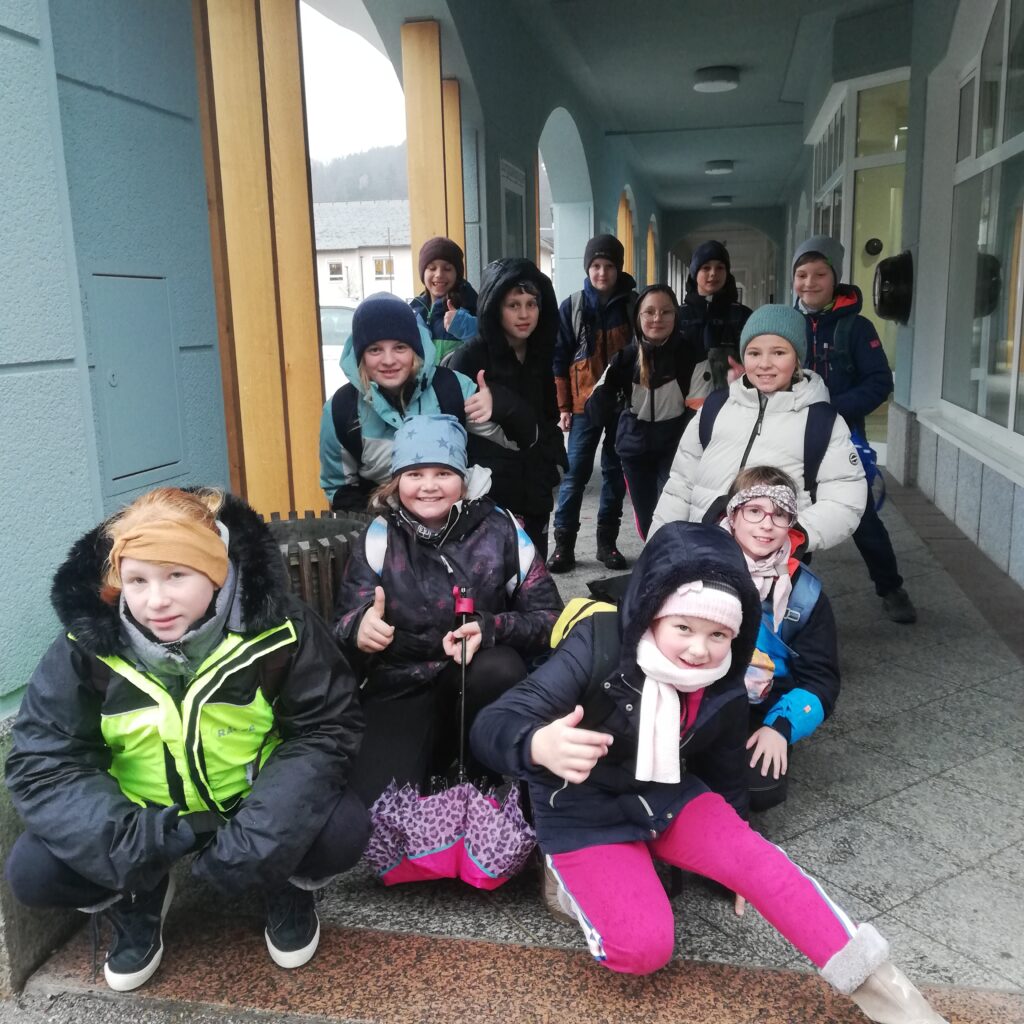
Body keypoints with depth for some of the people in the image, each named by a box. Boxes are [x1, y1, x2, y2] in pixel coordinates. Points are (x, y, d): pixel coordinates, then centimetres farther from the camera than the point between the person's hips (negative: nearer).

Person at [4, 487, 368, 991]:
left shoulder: (274, 627, -23)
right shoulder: (88, 644, -18)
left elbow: (327, 729, -17)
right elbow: (42, 762, -15)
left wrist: (261, 832, -32)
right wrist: (122, 837, -33)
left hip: (254, 799, -1)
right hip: (142, 816, 2)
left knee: (343, 829, -27)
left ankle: (286, 889, 10)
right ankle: (138, 902, 15)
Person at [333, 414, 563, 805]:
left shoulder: (499, 528, -5)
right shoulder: (379, 538, -2)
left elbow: (548, 615, -6)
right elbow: (341, 624, -6)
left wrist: (490, 629, -26)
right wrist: (358, 630, -31)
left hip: (479, 684, 0)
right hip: (400, 690, 0)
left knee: (497, 667, -34)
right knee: (377, 803, -22)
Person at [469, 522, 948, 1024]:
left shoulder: (724, 693, -10)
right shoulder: (598, 649, -28)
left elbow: (727, 774, 10)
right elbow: (492, 724, -34)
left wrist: (735, 856, 20)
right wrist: (540, 745, -58)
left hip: (666, 797, 4)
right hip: (584, 815, -4)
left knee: (757, 859, -19)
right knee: (642, 946, -21)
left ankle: (870, 978, -7)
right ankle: (578, 883, 6)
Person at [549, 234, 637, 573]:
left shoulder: (633, 305, 1)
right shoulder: (571, 307, 0)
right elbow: (559, 359, 2)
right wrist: (563, 406, -2)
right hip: (585, 404, -1)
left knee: (615, 472, 8)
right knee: (576, 473, -3)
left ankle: (607, 542, 18)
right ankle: (563, 544, 5)